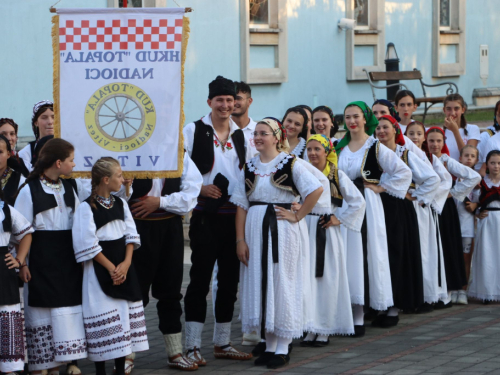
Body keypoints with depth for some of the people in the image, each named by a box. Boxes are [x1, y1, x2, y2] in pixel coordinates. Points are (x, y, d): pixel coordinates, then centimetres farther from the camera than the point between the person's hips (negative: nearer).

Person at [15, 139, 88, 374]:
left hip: (68, 261, 6)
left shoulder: (68, 189, 12)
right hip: (41, 263, -6)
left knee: (67, 309, 4)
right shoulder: (29, 191, -8)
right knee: (41, 310, -1)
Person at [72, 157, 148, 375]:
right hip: (100, 269, -6)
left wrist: (126, 263, -7)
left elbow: (131, 235, 7)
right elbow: (87, 245, -13)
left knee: (125, 316, 7)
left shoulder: (120, 204, 9)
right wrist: (110, 267, -12)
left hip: (124, 269, 6)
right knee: (103, 321, -5)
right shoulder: (87, 208, -11)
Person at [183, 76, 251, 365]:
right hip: (205, 215, -5)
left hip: (234, 214, 5)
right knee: (200, 278, -4)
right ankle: (193, 346, 1)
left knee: (230, 279, 10)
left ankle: (223, 343, 20)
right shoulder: (194, 131, -3)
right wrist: (199, 188, -14)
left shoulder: (242, 135, 11)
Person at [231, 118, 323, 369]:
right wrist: (240, 239, -2)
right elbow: (241, 206, 6)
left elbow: (316, 190, -10)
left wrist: (297, 216, -9)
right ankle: (269, 345, 16)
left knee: (281, 284, -1)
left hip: (281, 231, -4)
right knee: (259, 284, 6)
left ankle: (282, 348, 5)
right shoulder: (249, 167, 8)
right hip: (254, 230, 4)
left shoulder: (290, 164, -3)